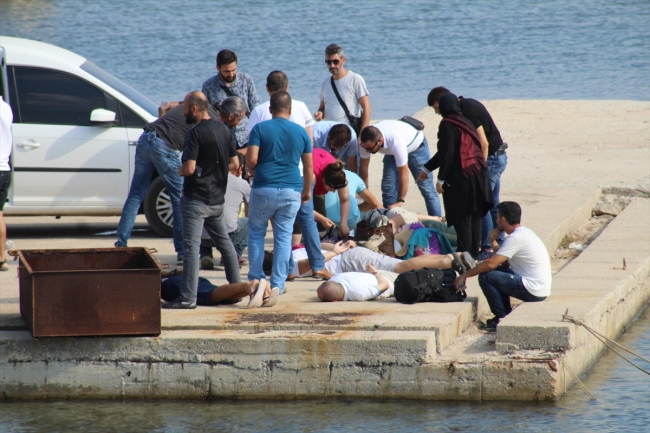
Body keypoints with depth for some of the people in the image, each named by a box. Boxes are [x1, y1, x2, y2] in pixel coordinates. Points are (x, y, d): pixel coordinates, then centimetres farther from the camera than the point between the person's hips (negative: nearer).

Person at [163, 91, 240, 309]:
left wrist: (178, 170, -1)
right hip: (217, 199, 8)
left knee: (191, 247, -9)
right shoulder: (223, 129, 7)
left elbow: (189, 169, -22)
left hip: (196, 199, -8)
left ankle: (188, 297, -13)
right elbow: (234, 162, 13)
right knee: (224, 242, 20)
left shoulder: (196, 133, -16)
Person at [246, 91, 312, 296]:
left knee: (256, 233, 14)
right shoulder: (301, 132, 5)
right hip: (291, 191, 2)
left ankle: (255, 279, 13)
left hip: (264, 189, -2)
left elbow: (251, 159, -11)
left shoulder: (260, 129, -3)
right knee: (284, 237, 7)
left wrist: (251, 169, 12)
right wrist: (307, 191, 22)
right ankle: (278, 284, 6)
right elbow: (308, 166, 9)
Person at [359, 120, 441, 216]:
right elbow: (363, 167, -14)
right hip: (392, 153, 5)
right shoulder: (366, 141, -28)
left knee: (426, 188, -6)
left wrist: (400, 200, -30)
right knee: (388, 187, -7)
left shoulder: (396, 143, -45)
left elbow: (403, 173, -37)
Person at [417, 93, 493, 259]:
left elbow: (447, 153, -15)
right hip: (477, 176, 8)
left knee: (462, 220, -3)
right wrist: (427, 169, 31)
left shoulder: (448, 125, -7)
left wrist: (441, 179, -10)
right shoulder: (465, 122, 18)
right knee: (474, 218, 13)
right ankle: (474, 253, 19)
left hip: (460, 178, -8)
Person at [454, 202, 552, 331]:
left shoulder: (516, 238, -16)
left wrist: (464, 275, -10)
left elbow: (491, 263, -20)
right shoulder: (525, 233, 14)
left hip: (533, 291, -10)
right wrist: (494, 243, 4)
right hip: (540, 287, 10)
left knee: (485, 276, -11)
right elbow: (505, 264, 16)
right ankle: (506, 315, 18)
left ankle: (503, 319, -4)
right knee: (497, 272, 21)